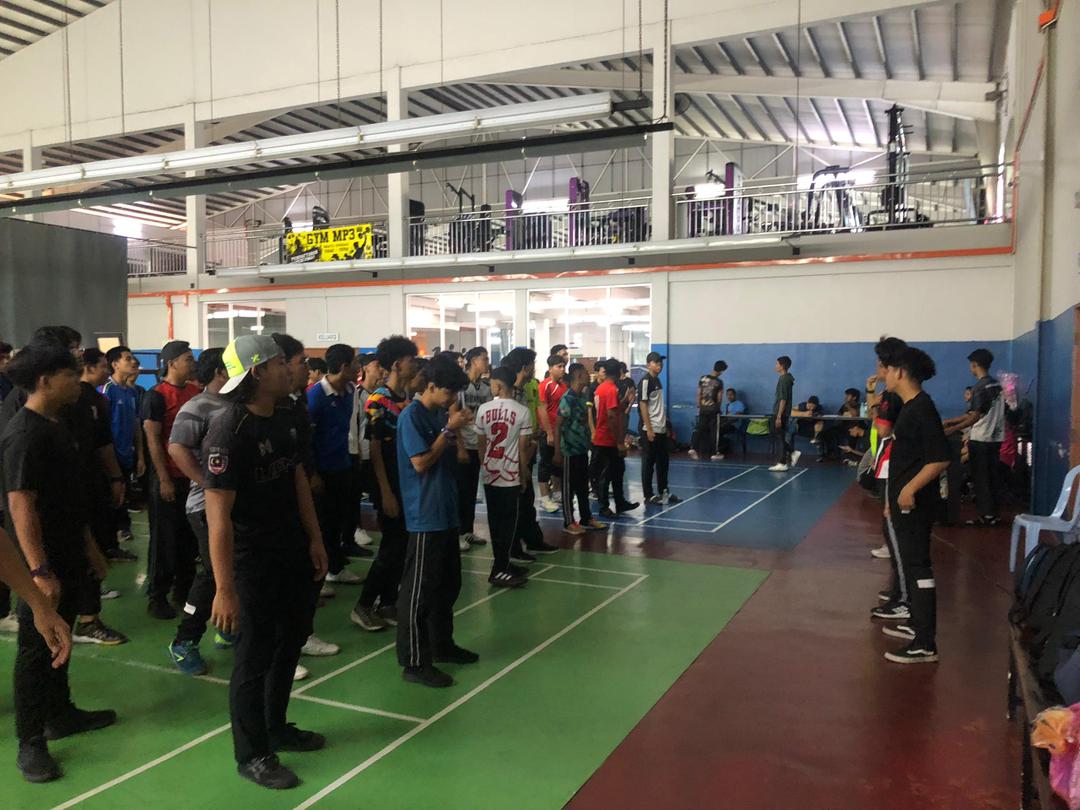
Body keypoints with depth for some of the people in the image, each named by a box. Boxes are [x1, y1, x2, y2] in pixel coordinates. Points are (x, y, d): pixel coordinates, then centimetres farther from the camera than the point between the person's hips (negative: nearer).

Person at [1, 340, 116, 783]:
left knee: (60, 640, 20)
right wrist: (39, 571, -27)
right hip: (43, 565, -9)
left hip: (68, 557, 9)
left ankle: (60, 714, 34)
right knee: (37, 648, 2)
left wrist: (90, 547, 19)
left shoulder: (57, 425, 9)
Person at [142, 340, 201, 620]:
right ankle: (157, 598, 14)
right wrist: (164, 480, -14)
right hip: (169, 479, -6)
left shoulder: (196, 392, 8)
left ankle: (184, 591, 25)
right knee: (165, 540, 3)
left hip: (194, 476, 6)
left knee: (190, 538, 12)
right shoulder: (156, 396, -9)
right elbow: (153, 440, -11)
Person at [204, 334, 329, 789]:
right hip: (252, 561, -8)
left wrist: (314, 538, 10)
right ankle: (252, 755, 24)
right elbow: (218, 514, -25)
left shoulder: (284, 418, 2)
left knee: (291, 640, 21)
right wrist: (225, 588, -26)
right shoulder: (229, 431, -23)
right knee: (256, 655, 5)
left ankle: (276, 728, 41)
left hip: (293, 552, 8)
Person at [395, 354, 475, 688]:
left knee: (448, 583, 18)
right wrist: (449, 429, -16)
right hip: (424, 515, -9)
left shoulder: (442, 413, 11)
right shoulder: (411, 416, -13)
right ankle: (414, 662, 6)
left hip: (446, 511, 9)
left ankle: (442, 644, 32)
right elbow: (421, 462, -18)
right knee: (419, 589, -2)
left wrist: (456, 428, 2)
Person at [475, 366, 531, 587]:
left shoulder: (483, 409, -1)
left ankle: (502, 564, 22)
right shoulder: (522, 411, -9)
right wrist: (524, 475, 3)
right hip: (511, 474, -4)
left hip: (489, 473, 4)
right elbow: (522, 448, -7)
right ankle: (499, 570, 3)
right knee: (509, 522, 3)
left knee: (495, 521, 13)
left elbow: (480, 443, 4)